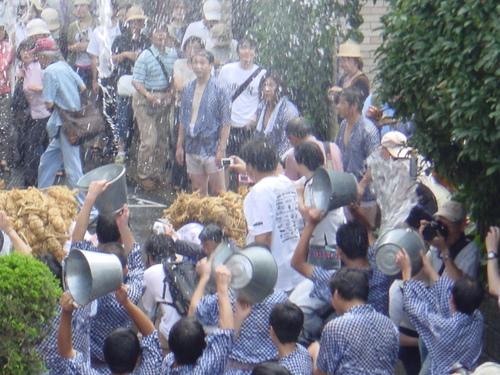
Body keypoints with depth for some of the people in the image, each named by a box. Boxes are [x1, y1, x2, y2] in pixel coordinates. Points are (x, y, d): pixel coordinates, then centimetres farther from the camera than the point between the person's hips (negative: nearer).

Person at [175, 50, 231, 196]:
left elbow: (226, 122, -10)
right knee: (198, 191, 12)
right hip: (192, 146, 5)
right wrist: (180, 145, 10)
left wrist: (222, 149, -15)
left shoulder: (219, 89, -9)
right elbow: (183, 119, 13)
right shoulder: (188, 88, 7)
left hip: (212, 147, -5)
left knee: (218, 192, -2)